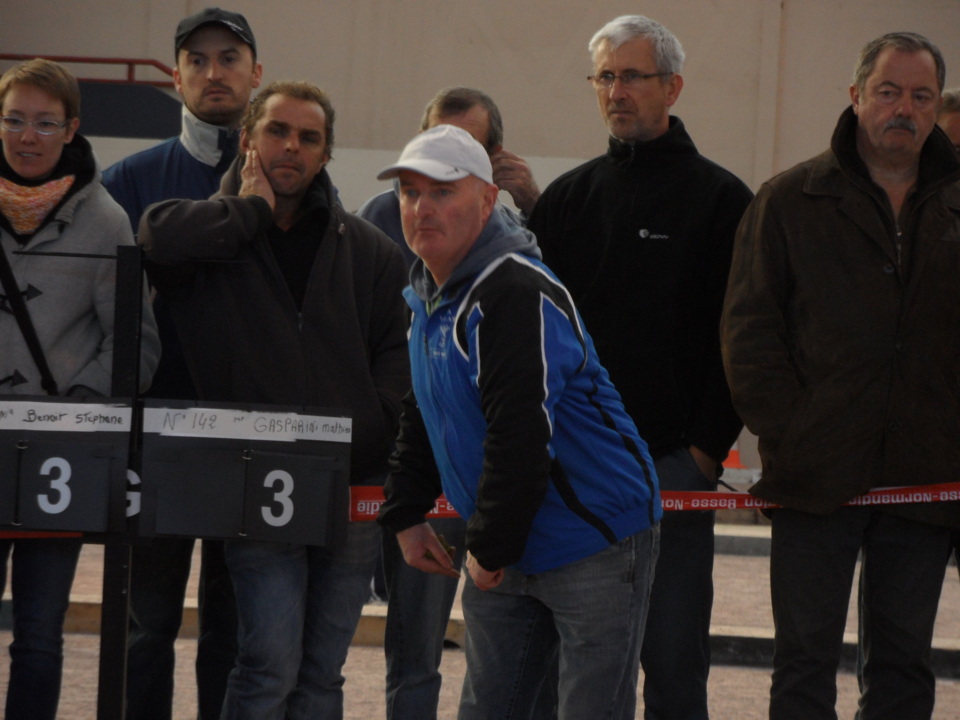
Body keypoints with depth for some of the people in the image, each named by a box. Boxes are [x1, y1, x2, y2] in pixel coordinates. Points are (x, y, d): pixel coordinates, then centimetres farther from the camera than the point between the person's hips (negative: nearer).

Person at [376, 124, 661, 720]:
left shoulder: (517, 295, -22)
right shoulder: (427, 295, 10)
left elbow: (521, 437, -26)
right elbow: (423, 417, 23)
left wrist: (489, 548, -20)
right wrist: (406, 513, 14)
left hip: (596, 542, -9)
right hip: (508, 553, 9)